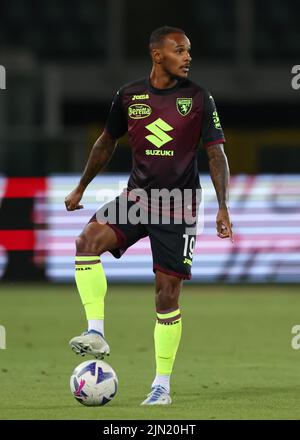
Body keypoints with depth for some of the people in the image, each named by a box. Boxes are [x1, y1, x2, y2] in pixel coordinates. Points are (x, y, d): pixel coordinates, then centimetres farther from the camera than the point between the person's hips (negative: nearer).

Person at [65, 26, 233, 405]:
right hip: (136, 196, 2)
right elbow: (107, 142, 18)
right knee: (88, 240, -27)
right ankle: (96, 334, -25)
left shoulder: (198, 98, -4)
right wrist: (81, 188, 23)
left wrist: (222, 208, -12)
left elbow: (216, 154, -2)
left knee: (167, 295, -1)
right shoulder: (129, 96, 2)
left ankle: (162, 385, 10)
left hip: (178, 209, -2)